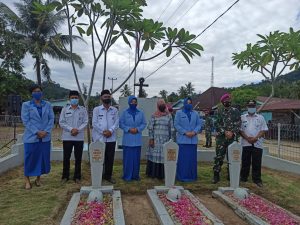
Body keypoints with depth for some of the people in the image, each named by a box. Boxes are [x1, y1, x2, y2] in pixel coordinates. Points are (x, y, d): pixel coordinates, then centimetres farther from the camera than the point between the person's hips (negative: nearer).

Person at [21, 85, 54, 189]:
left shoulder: (47, 105, 9)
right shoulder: (26, 105, 2)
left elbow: (51, 119, 4)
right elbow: (25, 121, -5)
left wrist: (46, 131, -9)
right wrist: (37, 132, -14)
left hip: (45, 137, 3)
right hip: (31, 137, -2)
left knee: (43, 158, 7)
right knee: (30, 158, 1)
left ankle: (38, 178, 22)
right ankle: (27, 180, 16)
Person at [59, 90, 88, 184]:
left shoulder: (83, 110, 5)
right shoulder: (65, 109, 5)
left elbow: (85, 122, 0)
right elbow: (61, 122, 0)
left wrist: (77, 130, -15)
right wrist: (71, 129, -14)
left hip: (79, 137, 0)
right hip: (67, 137, 0)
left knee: (78, 158, 5)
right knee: (66, 157, 7)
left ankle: (77, 177, 16)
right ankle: (65, 176, 20)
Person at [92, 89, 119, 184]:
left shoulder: (114, 110, 8)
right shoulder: (96, 109, 1)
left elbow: (116, 123, 2)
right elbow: (94, 123, -6)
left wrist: (110, 131, -14)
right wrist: (103, 132, -14)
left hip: (111, 138, 3)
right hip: (99, 138, -2)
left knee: (110, 158, 9)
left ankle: (108, 175, 23)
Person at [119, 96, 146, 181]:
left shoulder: (140, 113, 8)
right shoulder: (125, 112, 1)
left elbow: (144, 123, 7)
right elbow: (121, 123, -1)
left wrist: (137, 129, -9)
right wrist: (129, 129, -13)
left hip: (137, 139, 2)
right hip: (127, 139, -2)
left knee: (136, 157, 7)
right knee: (127, 157, -1)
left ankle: (135, 175, 18)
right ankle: (127, 176, 10)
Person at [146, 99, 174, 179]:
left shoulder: (169, 116, 8)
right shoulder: (154, 116, 1)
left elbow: (171, 129, 9)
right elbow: (150, 128, -2)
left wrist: (171, 139, 5)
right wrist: (151, 139, -8)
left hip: (165, 139, 2)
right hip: (155, 139, -2)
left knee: (164, 156, 2)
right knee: (154, 155, -2)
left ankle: (161, 174, 13)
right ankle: (153, 173, 10)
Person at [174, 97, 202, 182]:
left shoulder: (195, 113, 14)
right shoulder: (179, 113, 6)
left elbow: (199, 124, 9)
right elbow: (176, 124, -2)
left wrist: (194, 132, -9)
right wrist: (185, 132, -11)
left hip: (193, 139, 3)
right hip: (182, 139, -3)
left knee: (192, 158, 4)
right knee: (183, 158, -4)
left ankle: (191, 176, 15)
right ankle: (182, 176, 5)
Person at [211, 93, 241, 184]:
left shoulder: (236, 111, 7)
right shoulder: (219, 111, 7)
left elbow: (238, 124, 0)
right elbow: (217, 124, 0)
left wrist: (232, 132, -14)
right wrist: (225, 132, -13)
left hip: (233, 138, 1)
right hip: (221, 138, 0)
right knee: (219, 157, -1)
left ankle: (230, 175, 19)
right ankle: (216, 175, 9)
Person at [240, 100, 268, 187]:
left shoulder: (260, 117, 9)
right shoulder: (242, 117, 8)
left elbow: (264, 130, 2)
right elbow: (240, 130, 3)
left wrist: (256, 138, -12)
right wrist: (247, 138, -11)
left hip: (257, 143, 0)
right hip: (246, 143, 0)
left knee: (257, 163, 3)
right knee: (245, 162, 6)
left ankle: (257, 179, 14)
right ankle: (243, 178, 17)